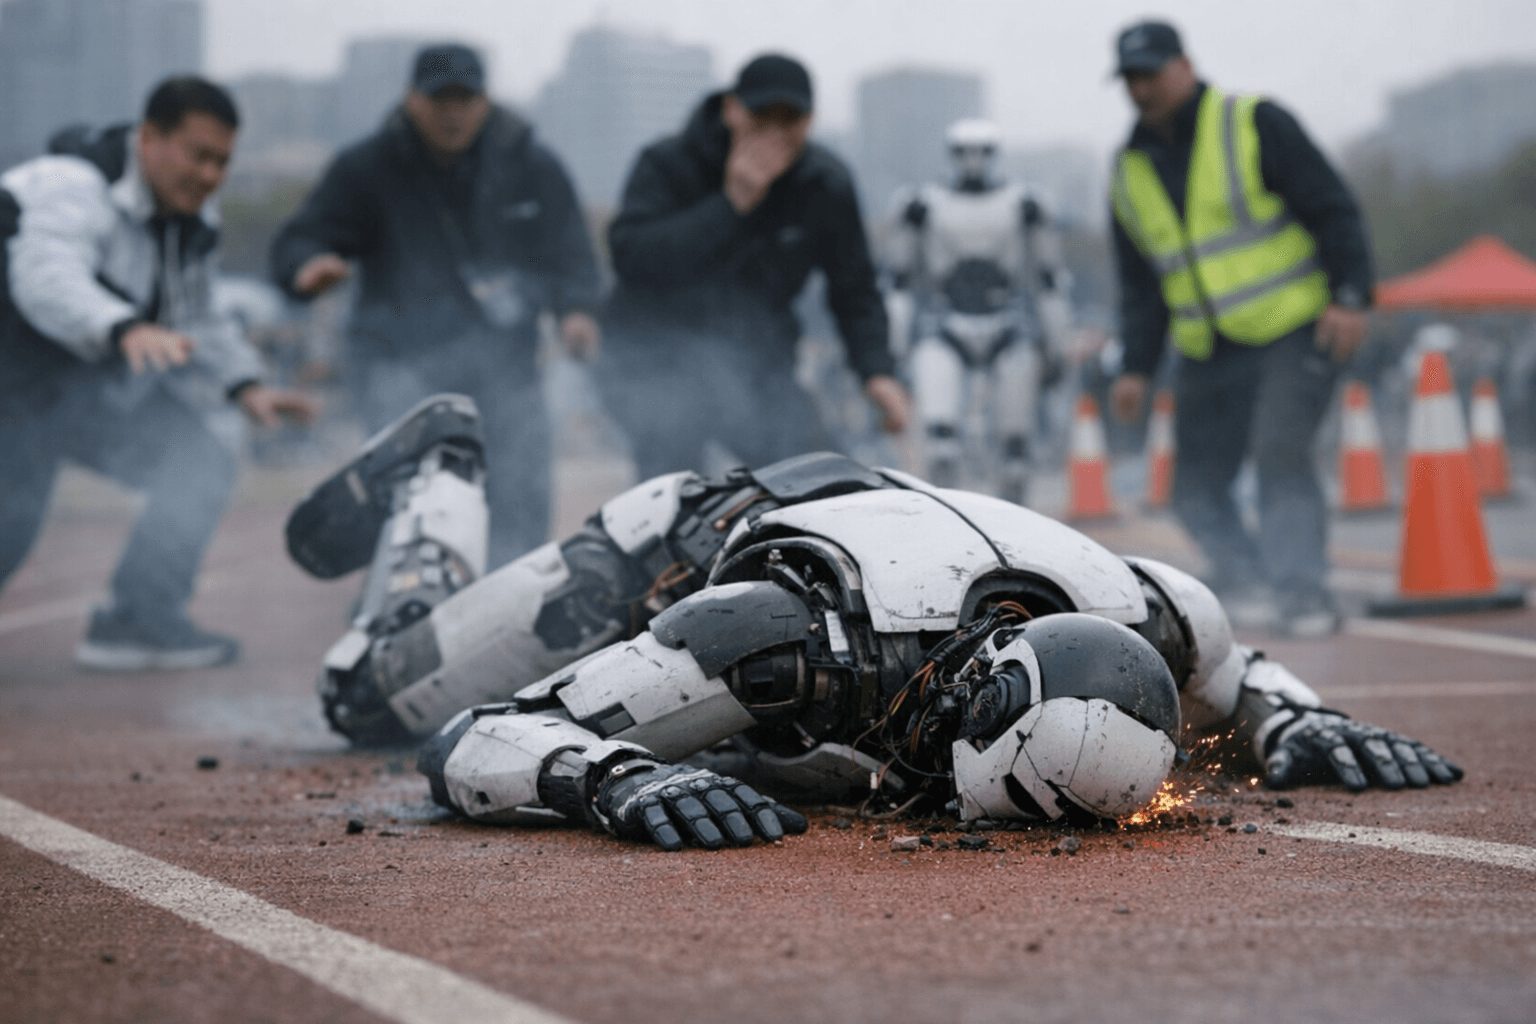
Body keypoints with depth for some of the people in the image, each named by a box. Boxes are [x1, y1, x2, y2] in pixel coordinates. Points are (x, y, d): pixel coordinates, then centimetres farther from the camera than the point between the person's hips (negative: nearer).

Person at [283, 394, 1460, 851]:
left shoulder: (1146, 622, -37)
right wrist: (613, 779, -67)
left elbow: (1232, 672, -8)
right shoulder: (805, 639, -51)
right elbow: (472, 745, -48)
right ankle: (438, 472, 42)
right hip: (698, 544, -4)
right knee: (377, 697, 18)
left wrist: (1293, 725, -29)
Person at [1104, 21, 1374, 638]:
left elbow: (1333, 211, -9)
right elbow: (1140, 284, 16)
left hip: (1297, 332, -6)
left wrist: (1348, 297, -19)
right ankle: (1244, 584, 21)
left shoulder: (1255, 125, -6)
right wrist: (1137, 368, 9)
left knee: (1279, 453, -22)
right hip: (1209, 352, 6)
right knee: (1197, 489, 3)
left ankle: (1303, 598, -19)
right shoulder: (1131, 170, 10)